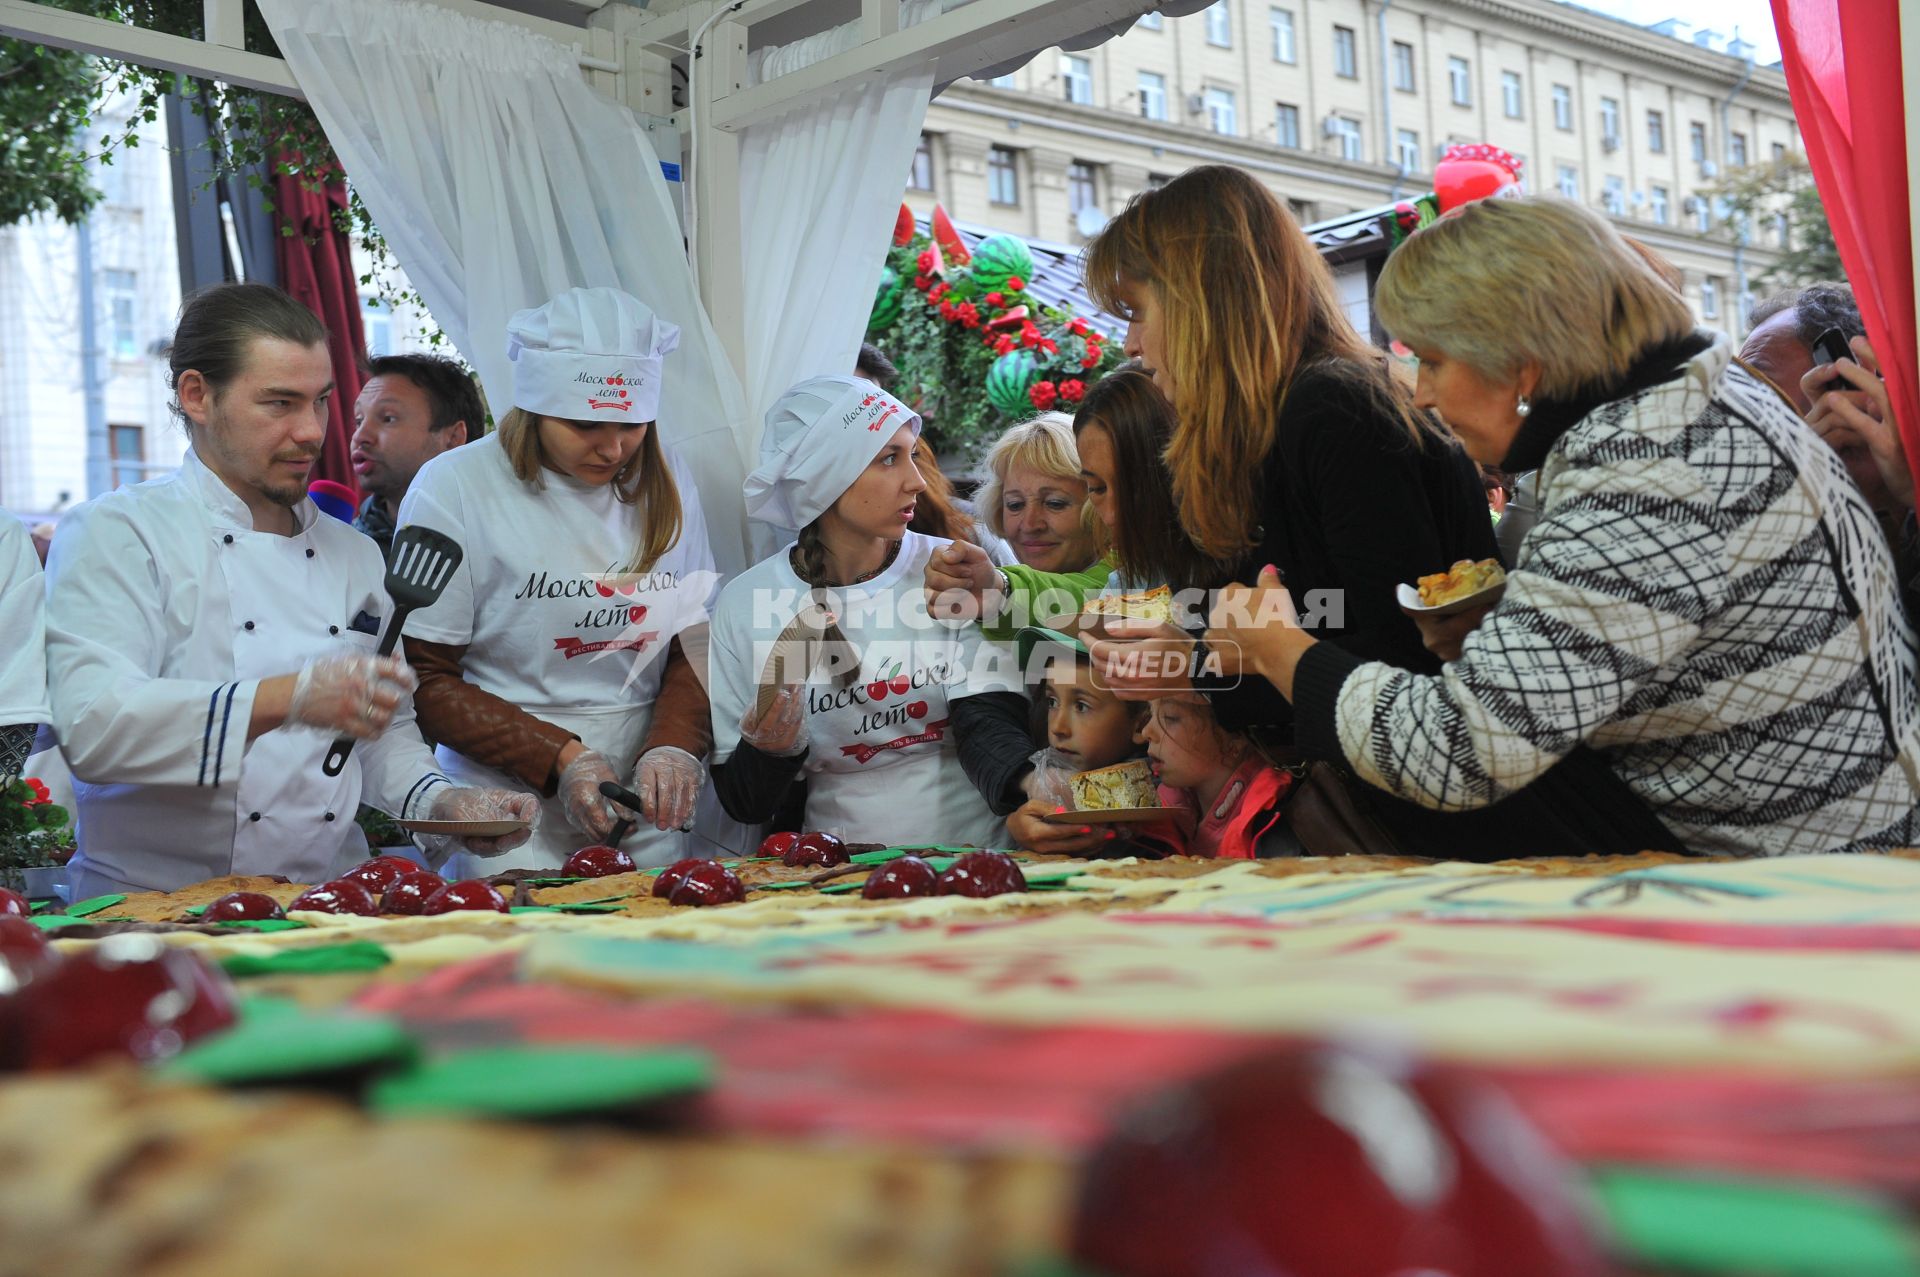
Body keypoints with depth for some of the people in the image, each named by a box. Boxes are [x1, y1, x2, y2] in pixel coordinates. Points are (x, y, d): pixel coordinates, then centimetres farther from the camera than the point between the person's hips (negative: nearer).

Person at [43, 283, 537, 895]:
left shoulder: (355, 555, 19)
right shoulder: (115, 534, 0)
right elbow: (91, 724, -15)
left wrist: (443, 801, 4)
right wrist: (286, 699, -25)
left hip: (329, 913, 4)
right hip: (154, 909, -4)